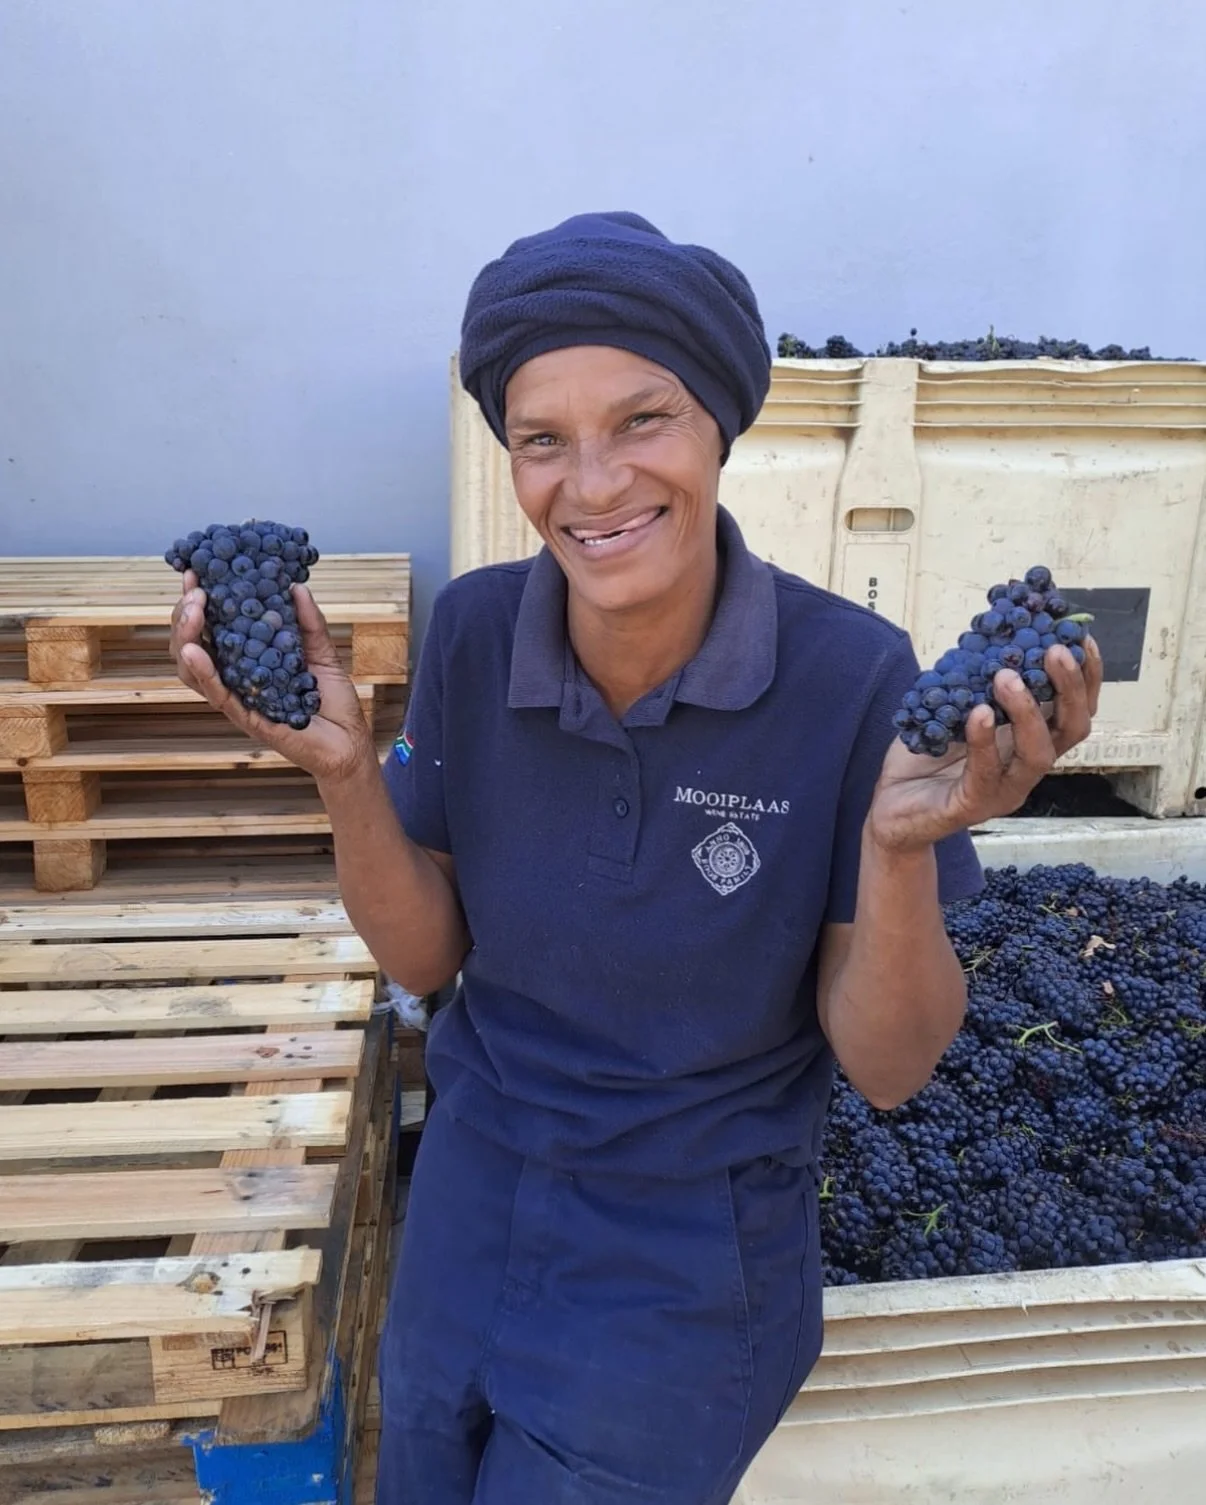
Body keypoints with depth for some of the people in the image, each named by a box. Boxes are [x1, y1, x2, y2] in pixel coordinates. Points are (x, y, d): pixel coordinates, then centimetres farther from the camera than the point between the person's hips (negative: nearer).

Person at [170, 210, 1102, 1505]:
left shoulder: (852, 679, -23)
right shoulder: (473, 632, -13)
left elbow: (887, 1070, -16)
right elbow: (425, 957, -5)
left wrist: (900, 847, -35)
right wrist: (341, 765, -21)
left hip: (690, 1270, -3)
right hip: (471, 1200, 4)